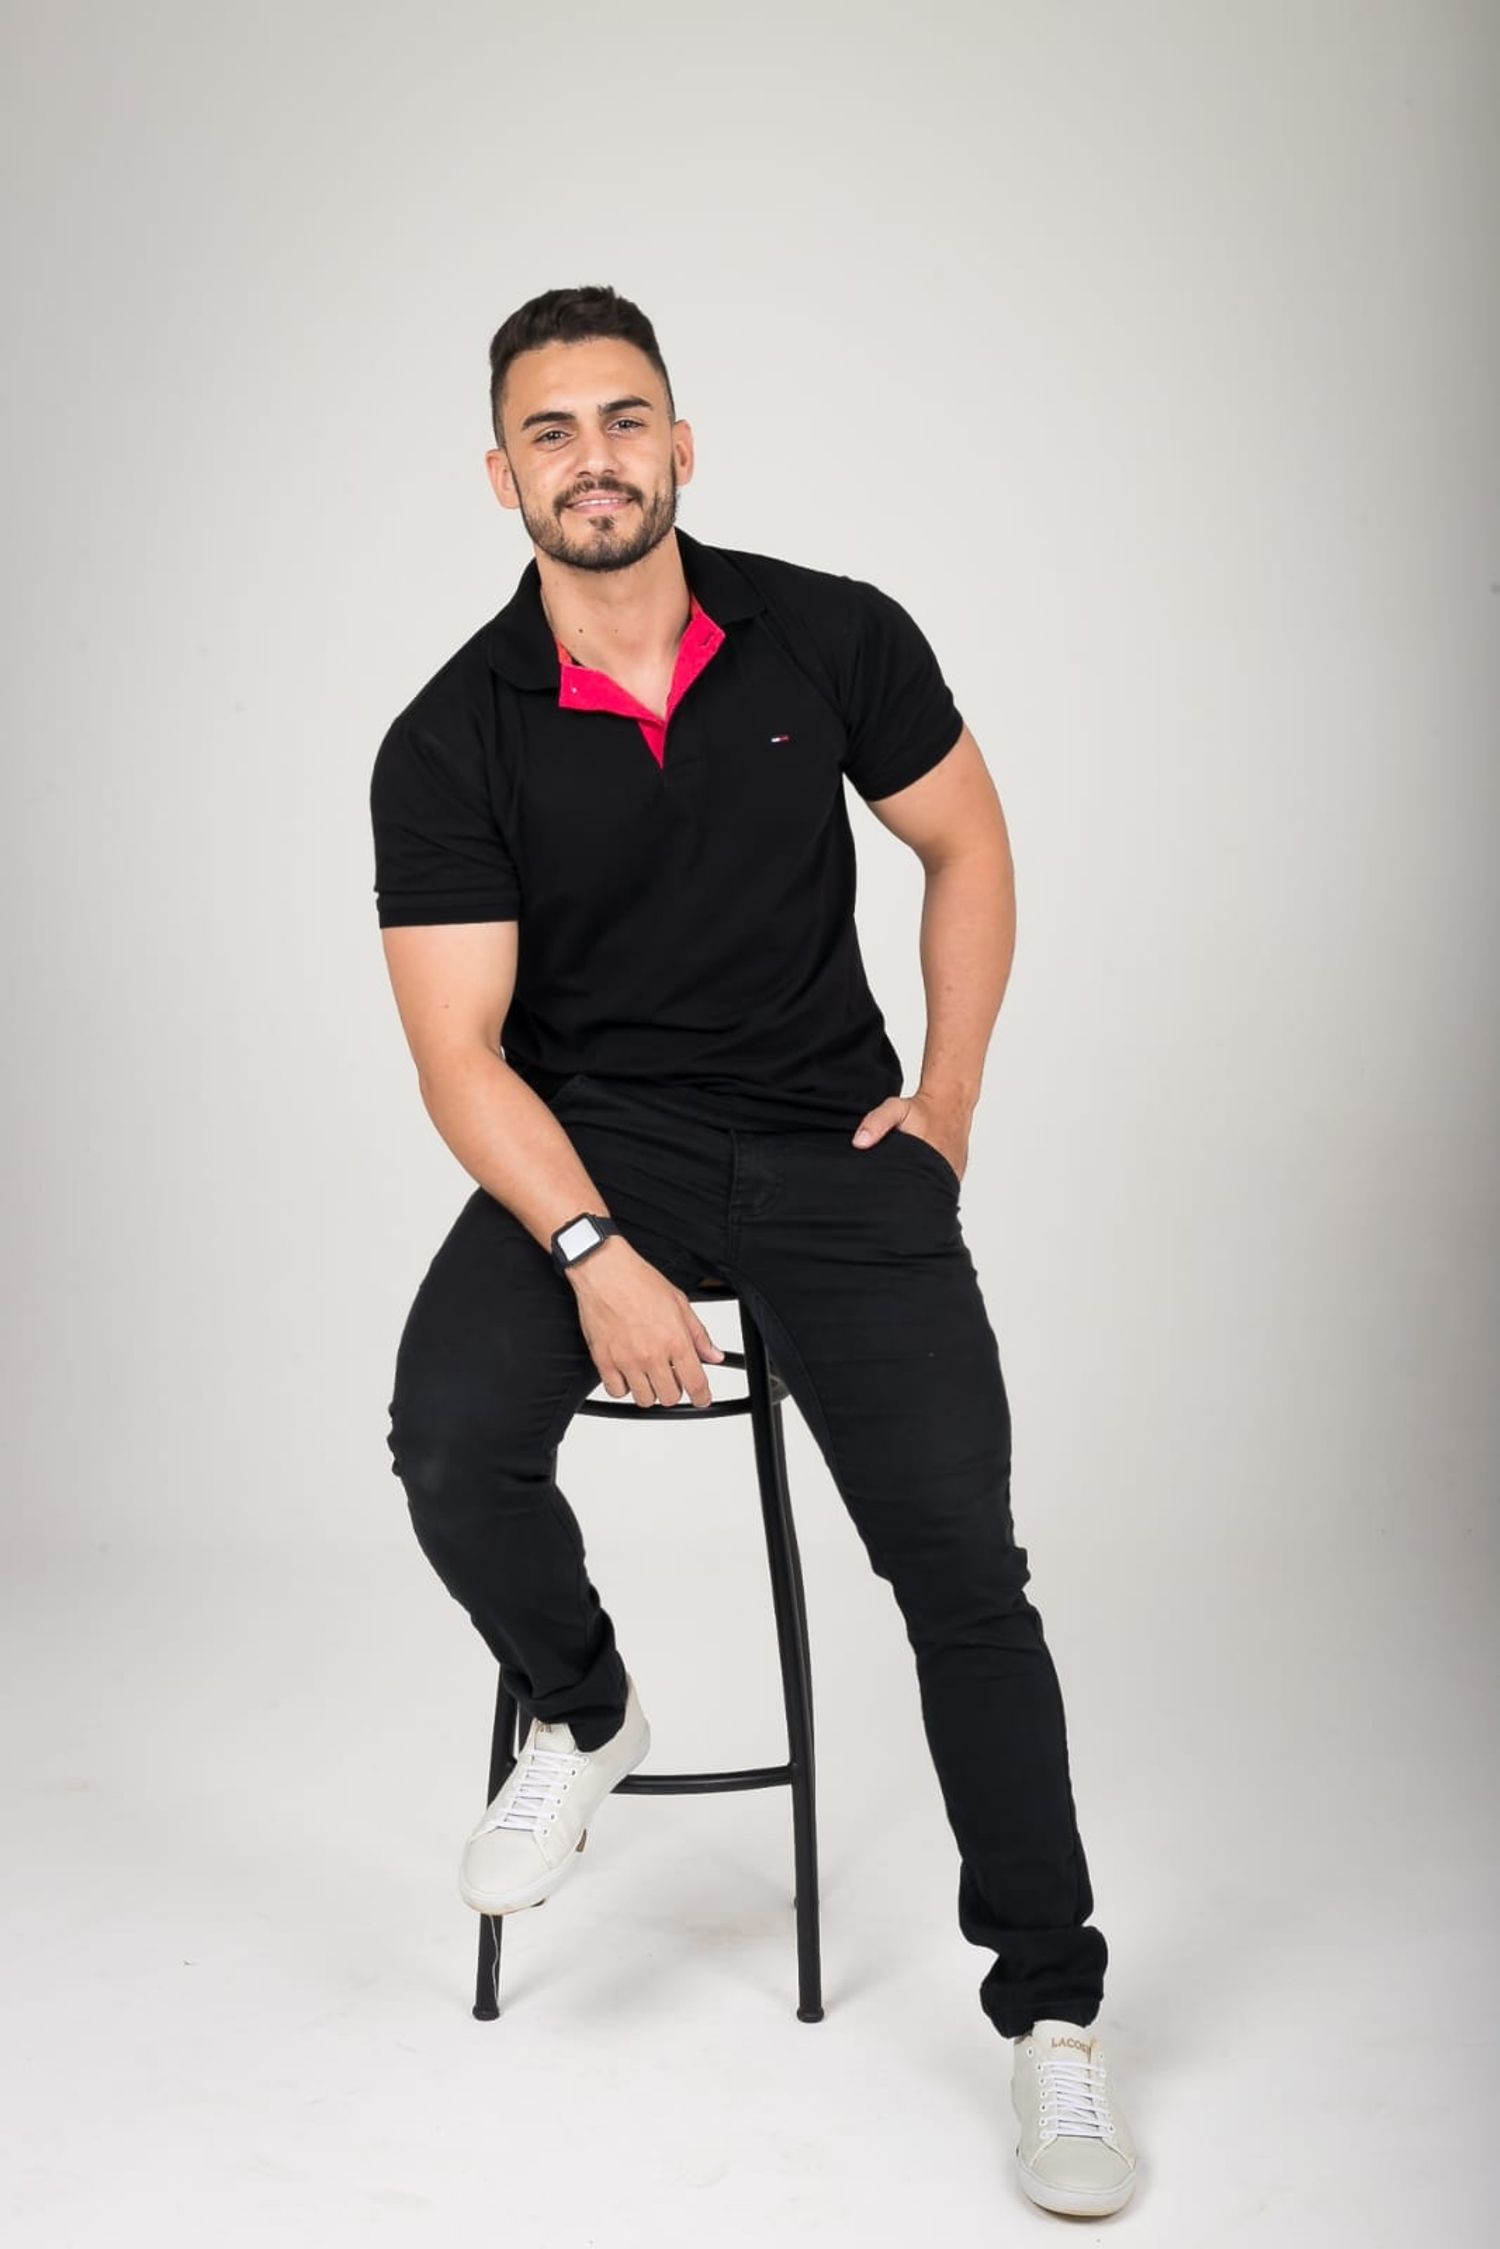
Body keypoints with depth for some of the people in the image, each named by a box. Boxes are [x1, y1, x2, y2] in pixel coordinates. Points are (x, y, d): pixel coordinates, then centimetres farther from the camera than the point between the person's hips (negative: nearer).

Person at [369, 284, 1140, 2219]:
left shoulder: (834, 638, -3)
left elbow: (965, 841, 12)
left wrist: (952, 1089, 3)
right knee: (452, 1436, -27)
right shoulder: (450, 743, -7)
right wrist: (594, 1254, -25)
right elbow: (462, 1052, -10)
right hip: (591, 1144, 0)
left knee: (962, 1560, -9)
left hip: (834, 1142, 1)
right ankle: (581, 1717, 8)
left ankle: (1050, 2019, 6)